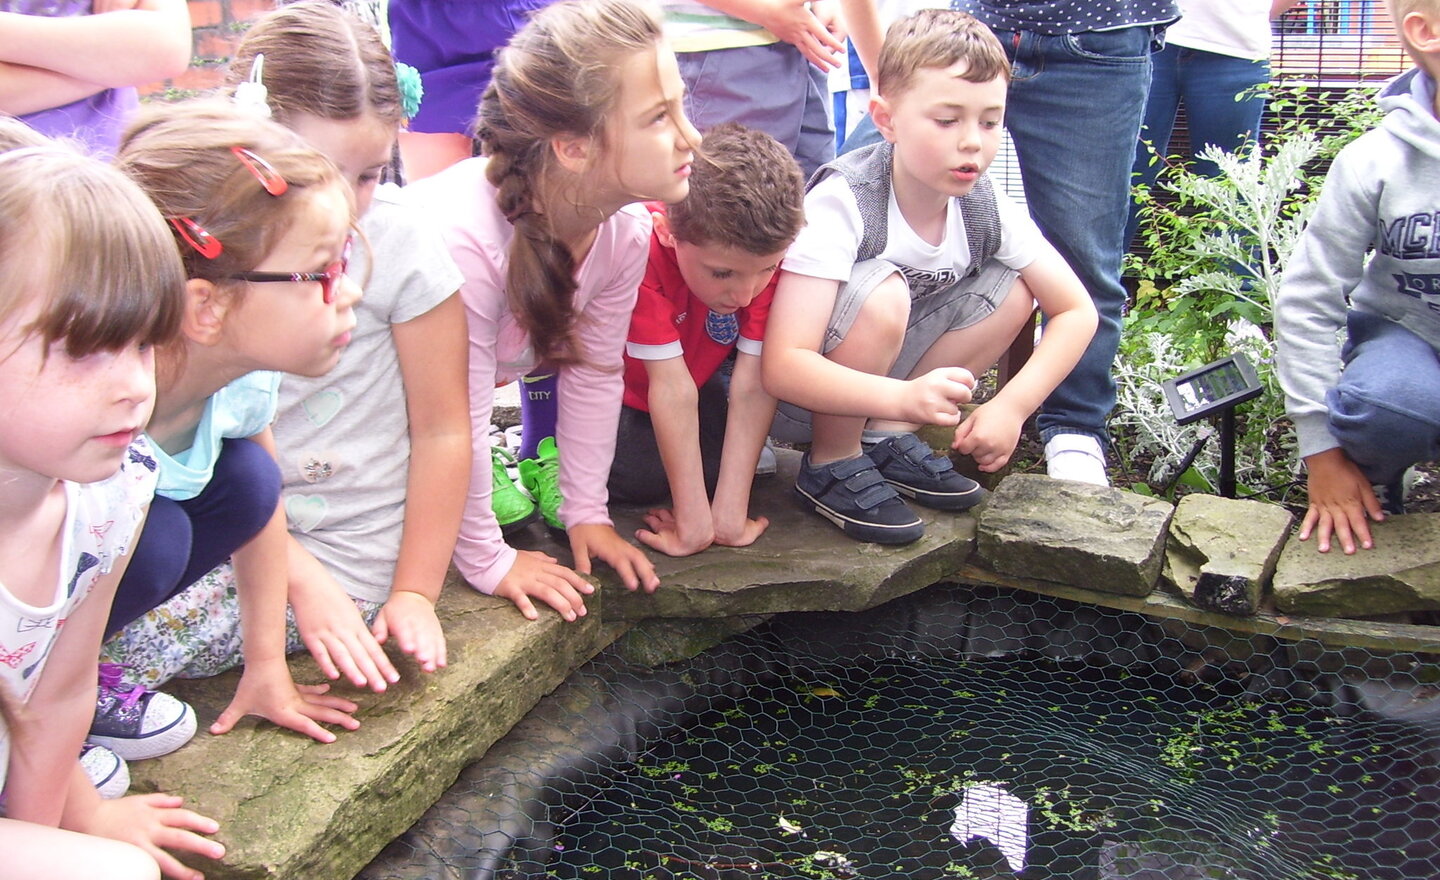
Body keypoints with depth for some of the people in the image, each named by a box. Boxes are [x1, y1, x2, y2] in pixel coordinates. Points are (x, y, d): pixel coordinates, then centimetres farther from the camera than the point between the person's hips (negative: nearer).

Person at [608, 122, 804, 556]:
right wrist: (694, 524, -35)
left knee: (719, 463, -17)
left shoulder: (765, 253, -26)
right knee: (639, 477, -23)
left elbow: (754, 386, -28)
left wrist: (730, 516, -31)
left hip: (695, 370, 4)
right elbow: (672, 387, -37)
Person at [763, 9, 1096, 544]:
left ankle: (886, 440, -3)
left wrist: (1012, 406, -18)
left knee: (1011, 292, -8)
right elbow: (781, 367, -36)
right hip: (793, 396, -6)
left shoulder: (984, 209, -11)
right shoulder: (841, 205, -28)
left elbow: (1077, 312, -3)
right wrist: (906, 397, -49)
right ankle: (830, 467, -12)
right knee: (882, 292, -33)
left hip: (886, 371, 6)